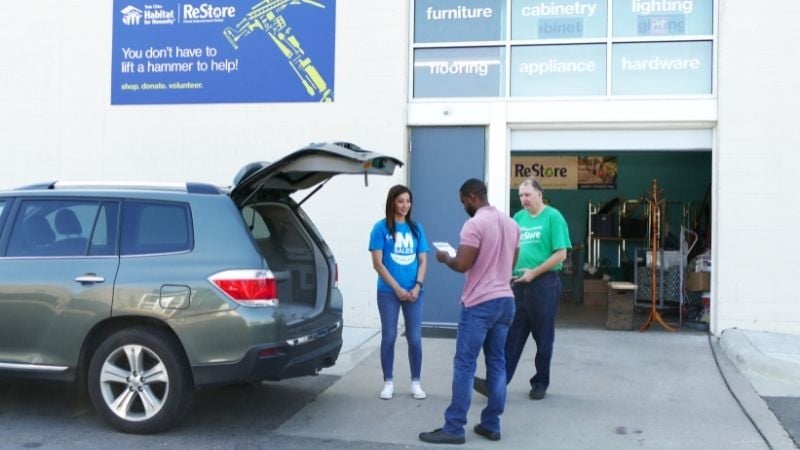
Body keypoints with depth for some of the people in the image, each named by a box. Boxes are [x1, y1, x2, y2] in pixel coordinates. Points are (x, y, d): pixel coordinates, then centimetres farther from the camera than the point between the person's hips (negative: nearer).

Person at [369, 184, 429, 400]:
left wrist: (417, 286, -6)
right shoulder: (381, 227, -3)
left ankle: (415, 382, 17)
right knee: (389, 337, 5)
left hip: (414, 292, 3)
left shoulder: (416, 228, 7)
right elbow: (377, 263, -6)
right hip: (388, 292, -3)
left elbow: (423, 260, 8)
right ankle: (388, 382, 17)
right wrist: (397, 288, -10)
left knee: (415, 338, 4)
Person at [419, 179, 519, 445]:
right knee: (497, 363, 11)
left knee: (465, 365, -4)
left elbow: (462, 265, -17)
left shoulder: (475, 224, -14)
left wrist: (445, 258, 2)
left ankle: (454, 428, 0)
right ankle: (491, 425, 16)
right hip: (505, 300, 8)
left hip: (479, 303, -8)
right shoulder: (511, 224, 13)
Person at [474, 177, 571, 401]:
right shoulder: (518, 218, 11)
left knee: (543, 337, 7)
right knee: (511, 335, 3)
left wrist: (534, 273, -15)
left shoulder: (552, 217, -7)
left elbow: (561, 254, -12)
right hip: (519, 284, 5)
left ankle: (540, 382, 20)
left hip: (544, 284, -5)